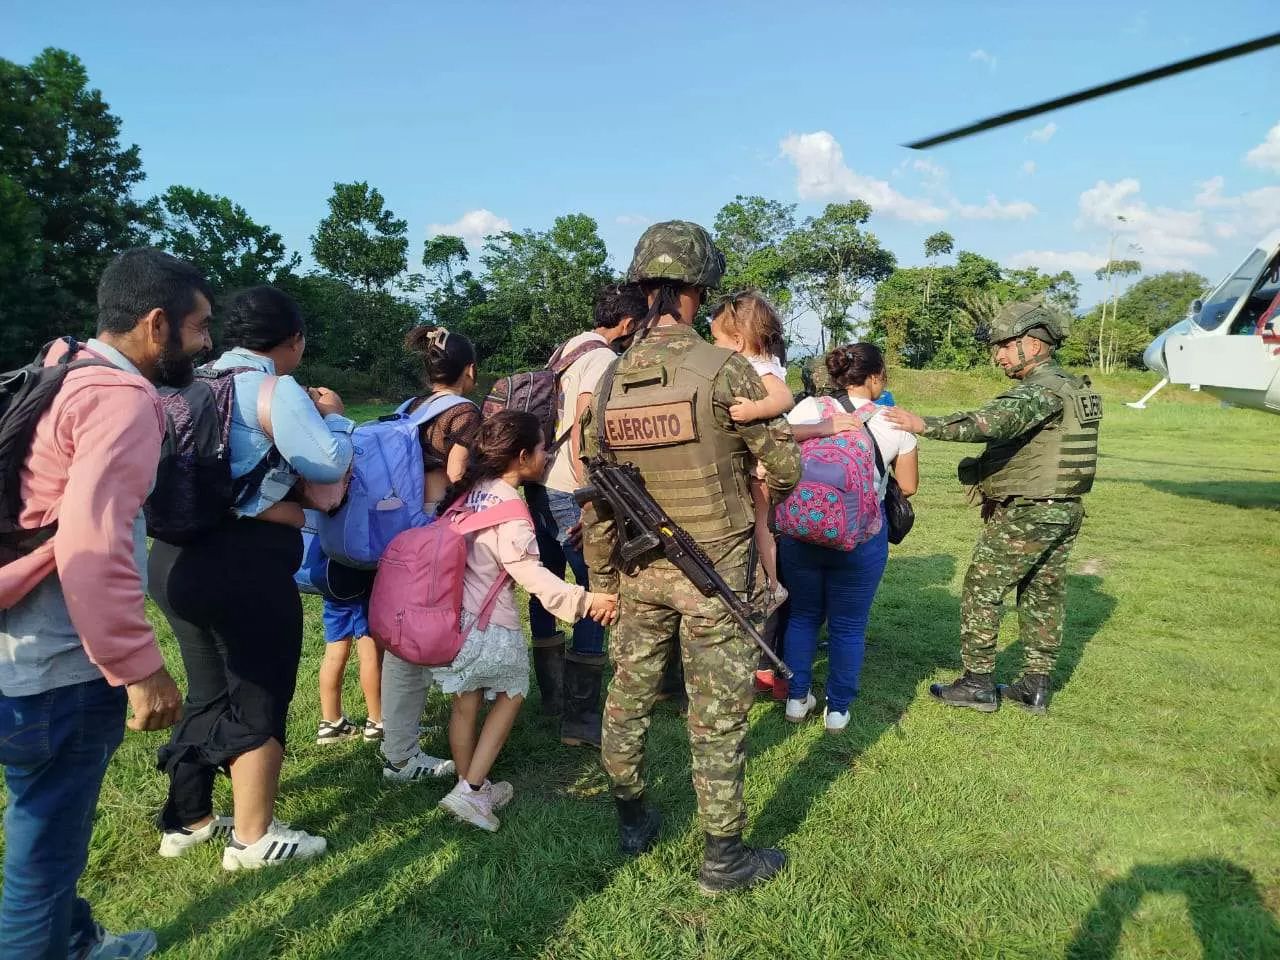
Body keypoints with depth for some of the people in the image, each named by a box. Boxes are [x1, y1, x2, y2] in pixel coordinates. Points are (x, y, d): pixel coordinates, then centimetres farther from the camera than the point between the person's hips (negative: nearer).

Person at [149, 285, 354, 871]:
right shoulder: (278, 390, -13)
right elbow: (328, 465, -17)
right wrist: (332, 414, 1)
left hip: (177, 556, 9)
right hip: (244, 565, -8)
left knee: (207, 692, 21)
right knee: (259, 699, 6)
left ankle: (187, 820, 34)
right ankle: (253, 838, 18)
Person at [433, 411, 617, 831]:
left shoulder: (469, 490, 4)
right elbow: (529, 572, -26)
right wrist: (582, 600, -33)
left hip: (448, 614, 7)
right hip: (489, 623, -7)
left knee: (464, 702, 18)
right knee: (511, 693, 14)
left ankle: (471, 788, 33)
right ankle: (471, 790, 10)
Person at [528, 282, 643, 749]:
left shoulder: (568, 348, 16)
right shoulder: (603, 360, -12)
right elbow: (581, 435, -20)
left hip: (539, 483, 10)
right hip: (568, 491, -10)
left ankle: (552, 694, 29)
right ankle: (579, 718, -1)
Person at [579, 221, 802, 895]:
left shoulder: (611, 381, 0)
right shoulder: (723, 370, -16)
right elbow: (783, 462, -8)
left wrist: (601, 580, 13)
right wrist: (772, 491, 16)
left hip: (639, 570, 5)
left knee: (628, 695, 18)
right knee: (717, 713, 6)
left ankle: (632, 822, 36)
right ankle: (723, 858, 20)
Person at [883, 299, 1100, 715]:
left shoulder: (1041, 390, -19)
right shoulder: (1074, 387, 13)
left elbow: (994, 422, -38)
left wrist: (925, 425, -46)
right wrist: (999, 493, 18)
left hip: (1025, 515, -10)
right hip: (1065, 509, 10)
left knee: (981, 591, 0)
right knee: (1044, 597, 14)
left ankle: (977, 684, 7)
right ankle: (1036, 687, 22)